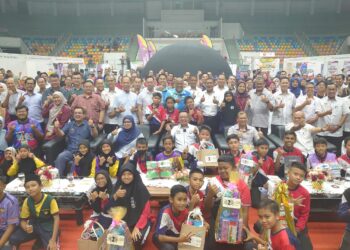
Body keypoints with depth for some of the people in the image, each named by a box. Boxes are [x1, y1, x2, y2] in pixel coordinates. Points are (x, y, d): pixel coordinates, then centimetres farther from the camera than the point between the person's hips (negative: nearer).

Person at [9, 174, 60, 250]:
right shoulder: (27, 201, -8)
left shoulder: (50, 199, -20)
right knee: (13, 239, -18)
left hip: (47, 226, -4)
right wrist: (26, 227, -27)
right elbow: (23, 220, -1)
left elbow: (56, 219, -19)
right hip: (33, 225, 4)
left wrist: (53, 240, -26)